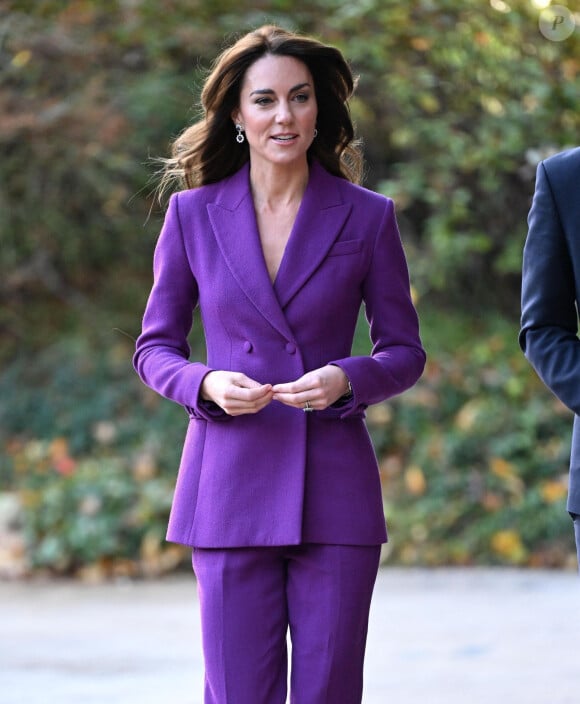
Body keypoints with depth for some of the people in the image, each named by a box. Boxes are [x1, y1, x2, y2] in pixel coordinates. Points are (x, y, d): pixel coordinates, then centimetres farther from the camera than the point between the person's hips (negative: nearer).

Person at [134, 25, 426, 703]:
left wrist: (345, 380, -13)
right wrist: (208, 384, -12)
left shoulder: (367, 216, 3)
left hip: (334, 489, 0)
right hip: (230, 488, 0)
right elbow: (154, 347, 10)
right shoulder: (193, 213, 5)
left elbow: (405, 352, 8)